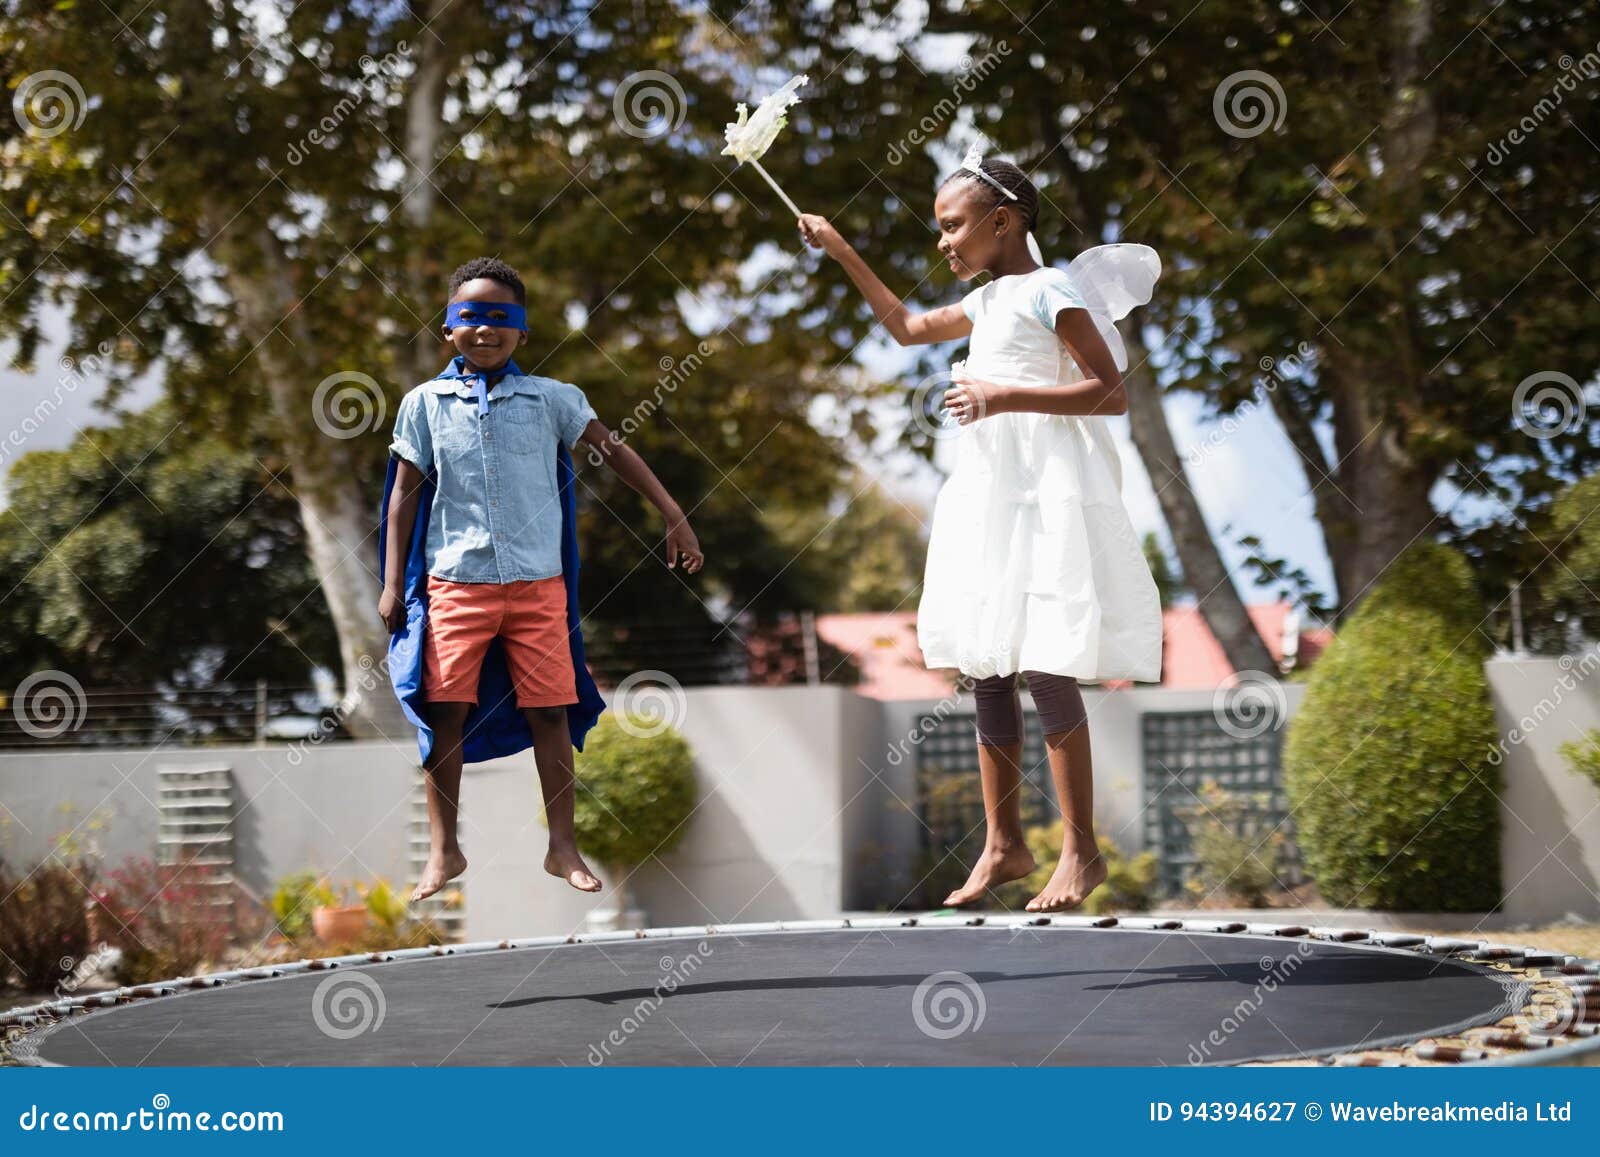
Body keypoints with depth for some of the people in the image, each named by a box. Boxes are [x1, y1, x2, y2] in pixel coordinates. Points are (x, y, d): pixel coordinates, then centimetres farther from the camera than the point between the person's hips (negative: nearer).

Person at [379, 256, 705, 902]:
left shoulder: (550, 398, 5)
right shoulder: (425, 403, 5)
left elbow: (613, 451, 8)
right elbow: (405, 493, 7)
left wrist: (673, 516, 4)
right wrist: (393, 584, 3)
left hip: (539, 583, 1)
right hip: (455, 582, 0)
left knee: (551, 711, 2)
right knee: (446, 710, -3)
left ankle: (563, 847, 14)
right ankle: (444, 850, 9)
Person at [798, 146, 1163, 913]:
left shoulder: (1052, 289, -7)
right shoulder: (986, 301, 18)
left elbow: (1111, 390, -15)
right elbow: (907, 326, 36)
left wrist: (1001, 396, -20)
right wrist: (843, 254, 31)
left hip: (1045, 496, -9)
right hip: (986, 496, 9)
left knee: (1045, 669, -12)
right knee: (987, 674, 7)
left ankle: (1081, 849, -6)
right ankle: (1003, 844, 14)